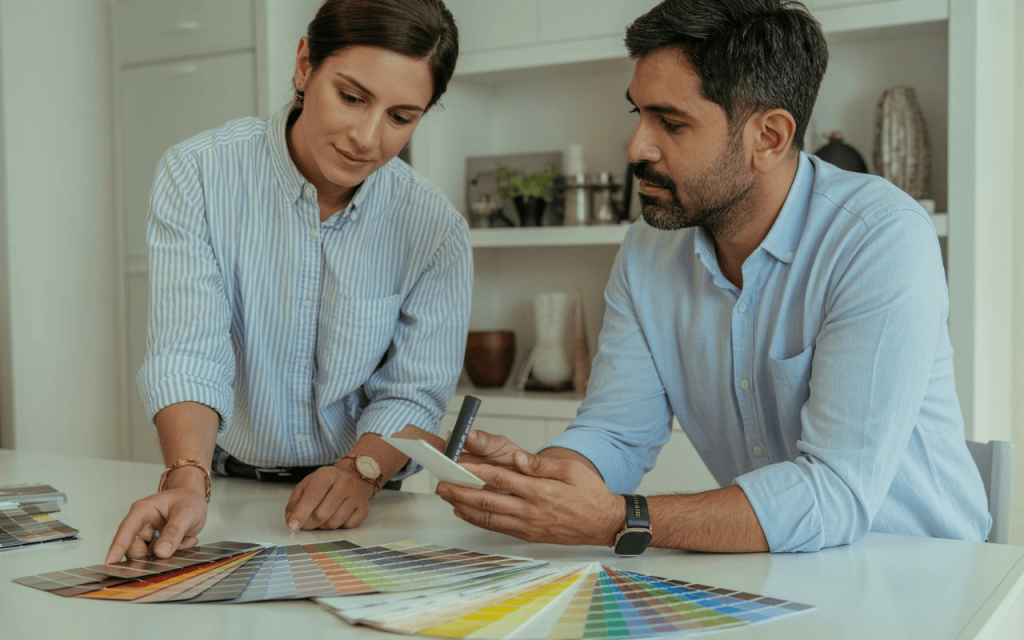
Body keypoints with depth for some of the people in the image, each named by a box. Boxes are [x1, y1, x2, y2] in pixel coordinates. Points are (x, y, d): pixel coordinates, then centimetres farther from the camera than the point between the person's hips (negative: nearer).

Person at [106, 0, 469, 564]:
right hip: (225, 491, 0)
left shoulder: (436, 230, -6)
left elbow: (413, 390, -4)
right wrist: (188, 481, -32)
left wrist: (361, 471, -23)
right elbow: (188, 353, -17)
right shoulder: (197, 175, -8)